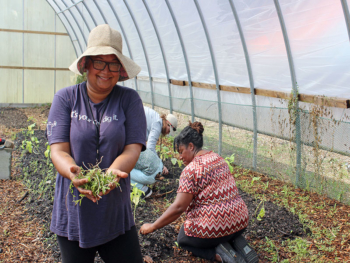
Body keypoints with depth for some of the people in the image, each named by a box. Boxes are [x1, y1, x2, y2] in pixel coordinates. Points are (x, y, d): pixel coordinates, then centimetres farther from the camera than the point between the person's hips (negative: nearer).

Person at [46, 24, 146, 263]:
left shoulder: (129, 99, -2)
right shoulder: (65, 98, -1)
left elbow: (132, 149, -10)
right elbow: (58, 150, -9)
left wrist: (113, 172, -31)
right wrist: (74, 173, -31)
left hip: (116, 214, 0)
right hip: (73, 214, 1)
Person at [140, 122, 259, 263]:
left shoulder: (191, 169, -17)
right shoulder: (217, 158, 8)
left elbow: (178, 207, -19)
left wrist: (152, 227, -8)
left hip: (213, 226, -7)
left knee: (183, 240, 22)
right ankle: (238, 242, 7)